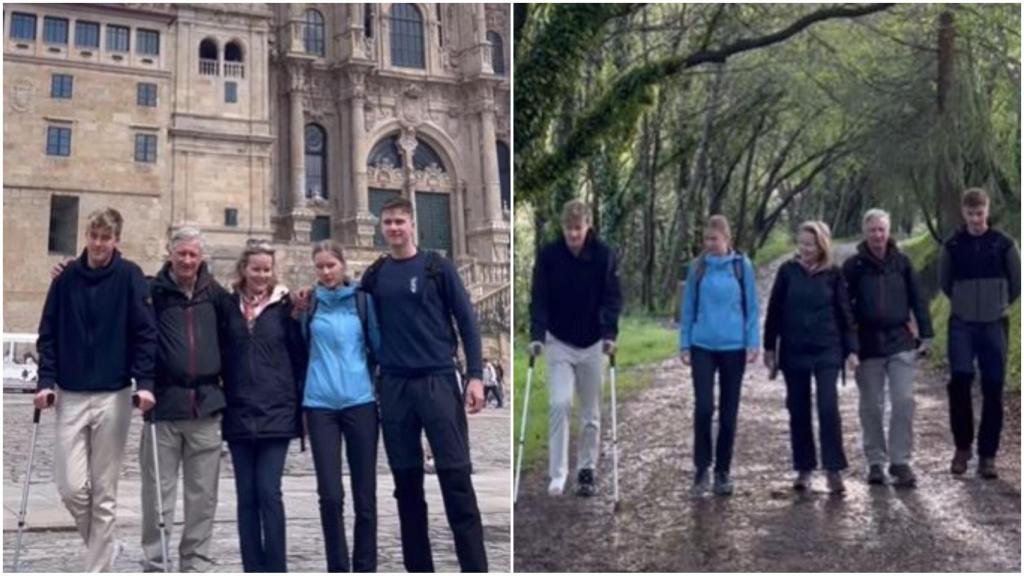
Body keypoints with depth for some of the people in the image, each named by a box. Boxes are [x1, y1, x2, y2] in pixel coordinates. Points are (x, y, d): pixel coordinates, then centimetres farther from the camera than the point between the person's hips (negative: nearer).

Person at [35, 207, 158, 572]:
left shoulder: (129, 276, -3)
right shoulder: (67, 278, 3)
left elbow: (145, 333, -5)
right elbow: (48, 334, 6)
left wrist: (144, 383, -14)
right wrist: (46, 381, -5)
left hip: (113, 397, -2)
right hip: (70, 396, 2)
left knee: (104, 493, 3)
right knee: (72, 487, -3)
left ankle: (98, 569, 13)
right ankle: (105, 546, 23)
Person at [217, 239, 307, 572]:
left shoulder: (284, 304, 2)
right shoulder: (228, 306, 8)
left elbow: (299, 356, 2)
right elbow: (220, 356, 11)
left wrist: (299, 404, -2)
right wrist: (221, 400, 3)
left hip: (276, 413, -2)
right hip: (238, 413, 3)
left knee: (268, 492, -8)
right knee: (247, 495, 6)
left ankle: (275, 569, 0)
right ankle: (253, 569, 13)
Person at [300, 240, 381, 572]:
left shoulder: (362, 300, 4)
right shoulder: (309, 302, 6)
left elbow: (378, 345, 8)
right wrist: (298, 314, -1)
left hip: (360, 402, 0)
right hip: (320, 404, 0)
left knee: (364, 493, 4)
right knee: (330, 495, -2)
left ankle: (365, 568, 15)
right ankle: (337, 569, 11)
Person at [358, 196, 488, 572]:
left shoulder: (438, 267, 1)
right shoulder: (374, 275, 10)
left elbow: (466, 321, 0)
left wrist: (475, 375, -7)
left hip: (438, 380, -3)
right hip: (393, 386, 3)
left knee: (456, 476, -6)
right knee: (406, 480, 7)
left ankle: (475, 570, -1)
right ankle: (418, 568, 16)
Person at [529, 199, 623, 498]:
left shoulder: (604, 255, -8)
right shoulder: (548, 255, -8)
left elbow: (612, 297, -8)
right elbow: (539, 298, -8)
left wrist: (609, 333, -21)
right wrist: (537, 335, -21)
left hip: (592, 343, 1)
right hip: (559, 342, -1)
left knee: (590, 412, 8)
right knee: (559, 404, -13)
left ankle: (587, 470, 22)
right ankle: (557, 474, -5)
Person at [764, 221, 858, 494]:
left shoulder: (833, 274, -1)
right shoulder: (788, 271, 1)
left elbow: (845, 312, 3)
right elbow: (774, 310, 4)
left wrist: (851, 349, -1)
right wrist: (769, 347, 3)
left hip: (827, 351, -1)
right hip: (793, 351, 2)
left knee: (828, 407, -10)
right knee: (798, 411, 7)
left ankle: (834, 470, -2)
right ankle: (804, 469, 17)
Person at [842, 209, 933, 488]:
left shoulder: (902, 262, 4)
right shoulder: (853, 265, -1)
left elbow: (918, 300, 7)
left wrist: (925, 334, 4)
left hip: (901, 342, 1)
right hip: (868, 344, -1)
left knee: (904, 402, -6)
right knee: (871, 407, 7)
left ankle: (901, 461, 3)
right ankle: (876, 462, 17)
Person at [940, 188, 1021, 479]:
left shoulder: (1004, 243, 0)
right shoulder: (953, 245, 3)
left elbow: (1017, 281, 10)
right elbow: (945, 281, 16)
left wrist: (999, 304, 12)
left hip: (994, 324, 0)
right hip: (962, 324, 0)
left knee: (993, 389, 0)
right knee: (959, 381, -12)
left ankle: (987, 454, 8)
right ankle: (962, 446, 4)